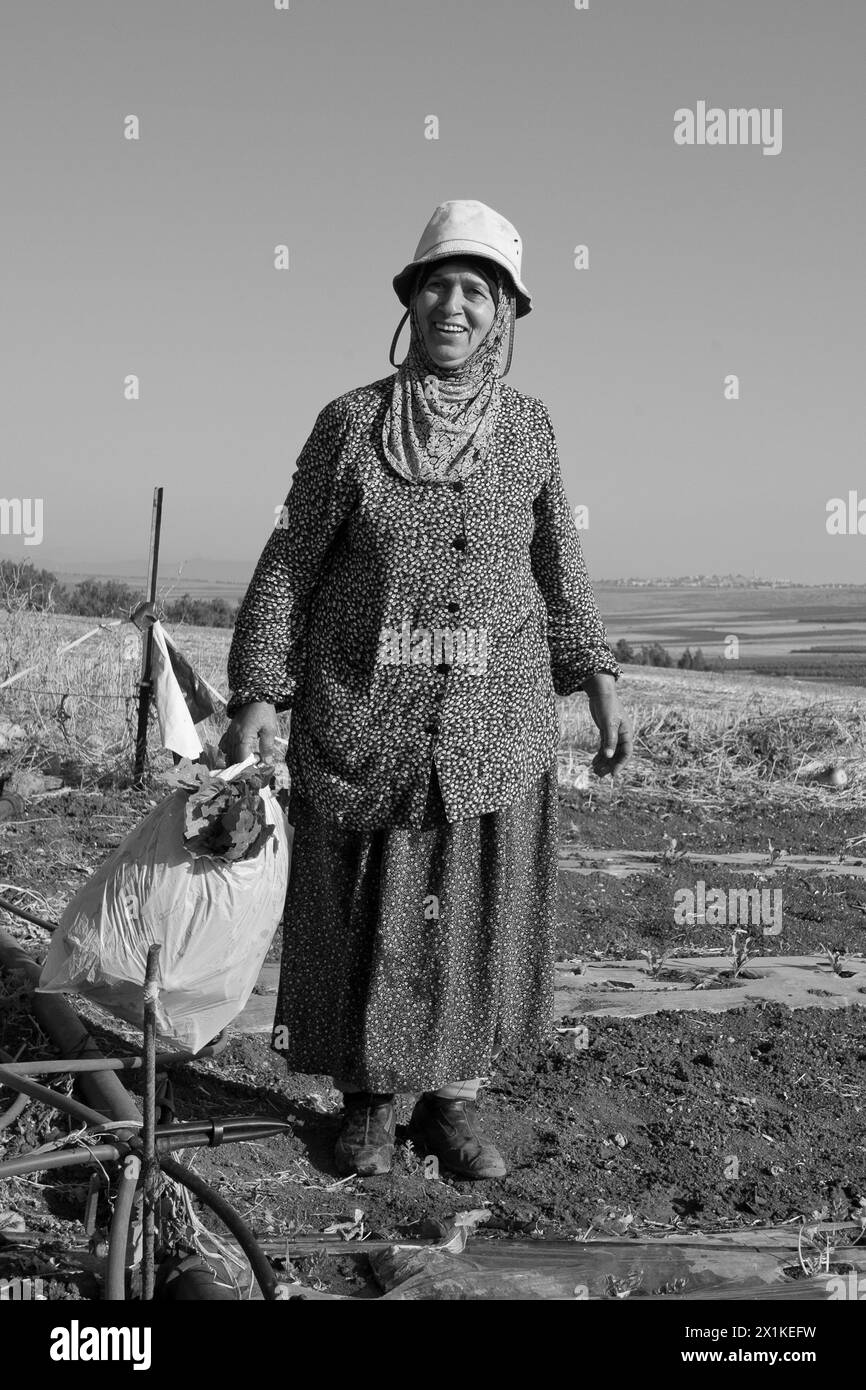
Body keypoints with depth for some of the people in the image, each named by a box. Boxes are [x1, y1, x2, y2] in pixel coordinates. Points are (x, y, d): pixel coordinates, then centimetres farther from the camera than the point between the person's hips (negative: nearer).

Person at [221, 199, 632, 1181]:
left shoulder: (528, 427, 3)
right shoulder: (350, 420, -3)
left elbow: (557, 569, 11)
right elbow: (291, 564, -2)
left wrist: (599, 685, 5)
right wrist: (257, 696, -9)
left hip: (495, 720, 2)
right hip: (364, 714, -1)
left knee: (477, 908, 7)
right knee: (362, 910, 7)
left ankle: (451, 1103, 25)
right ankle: (366, 1102, 26)